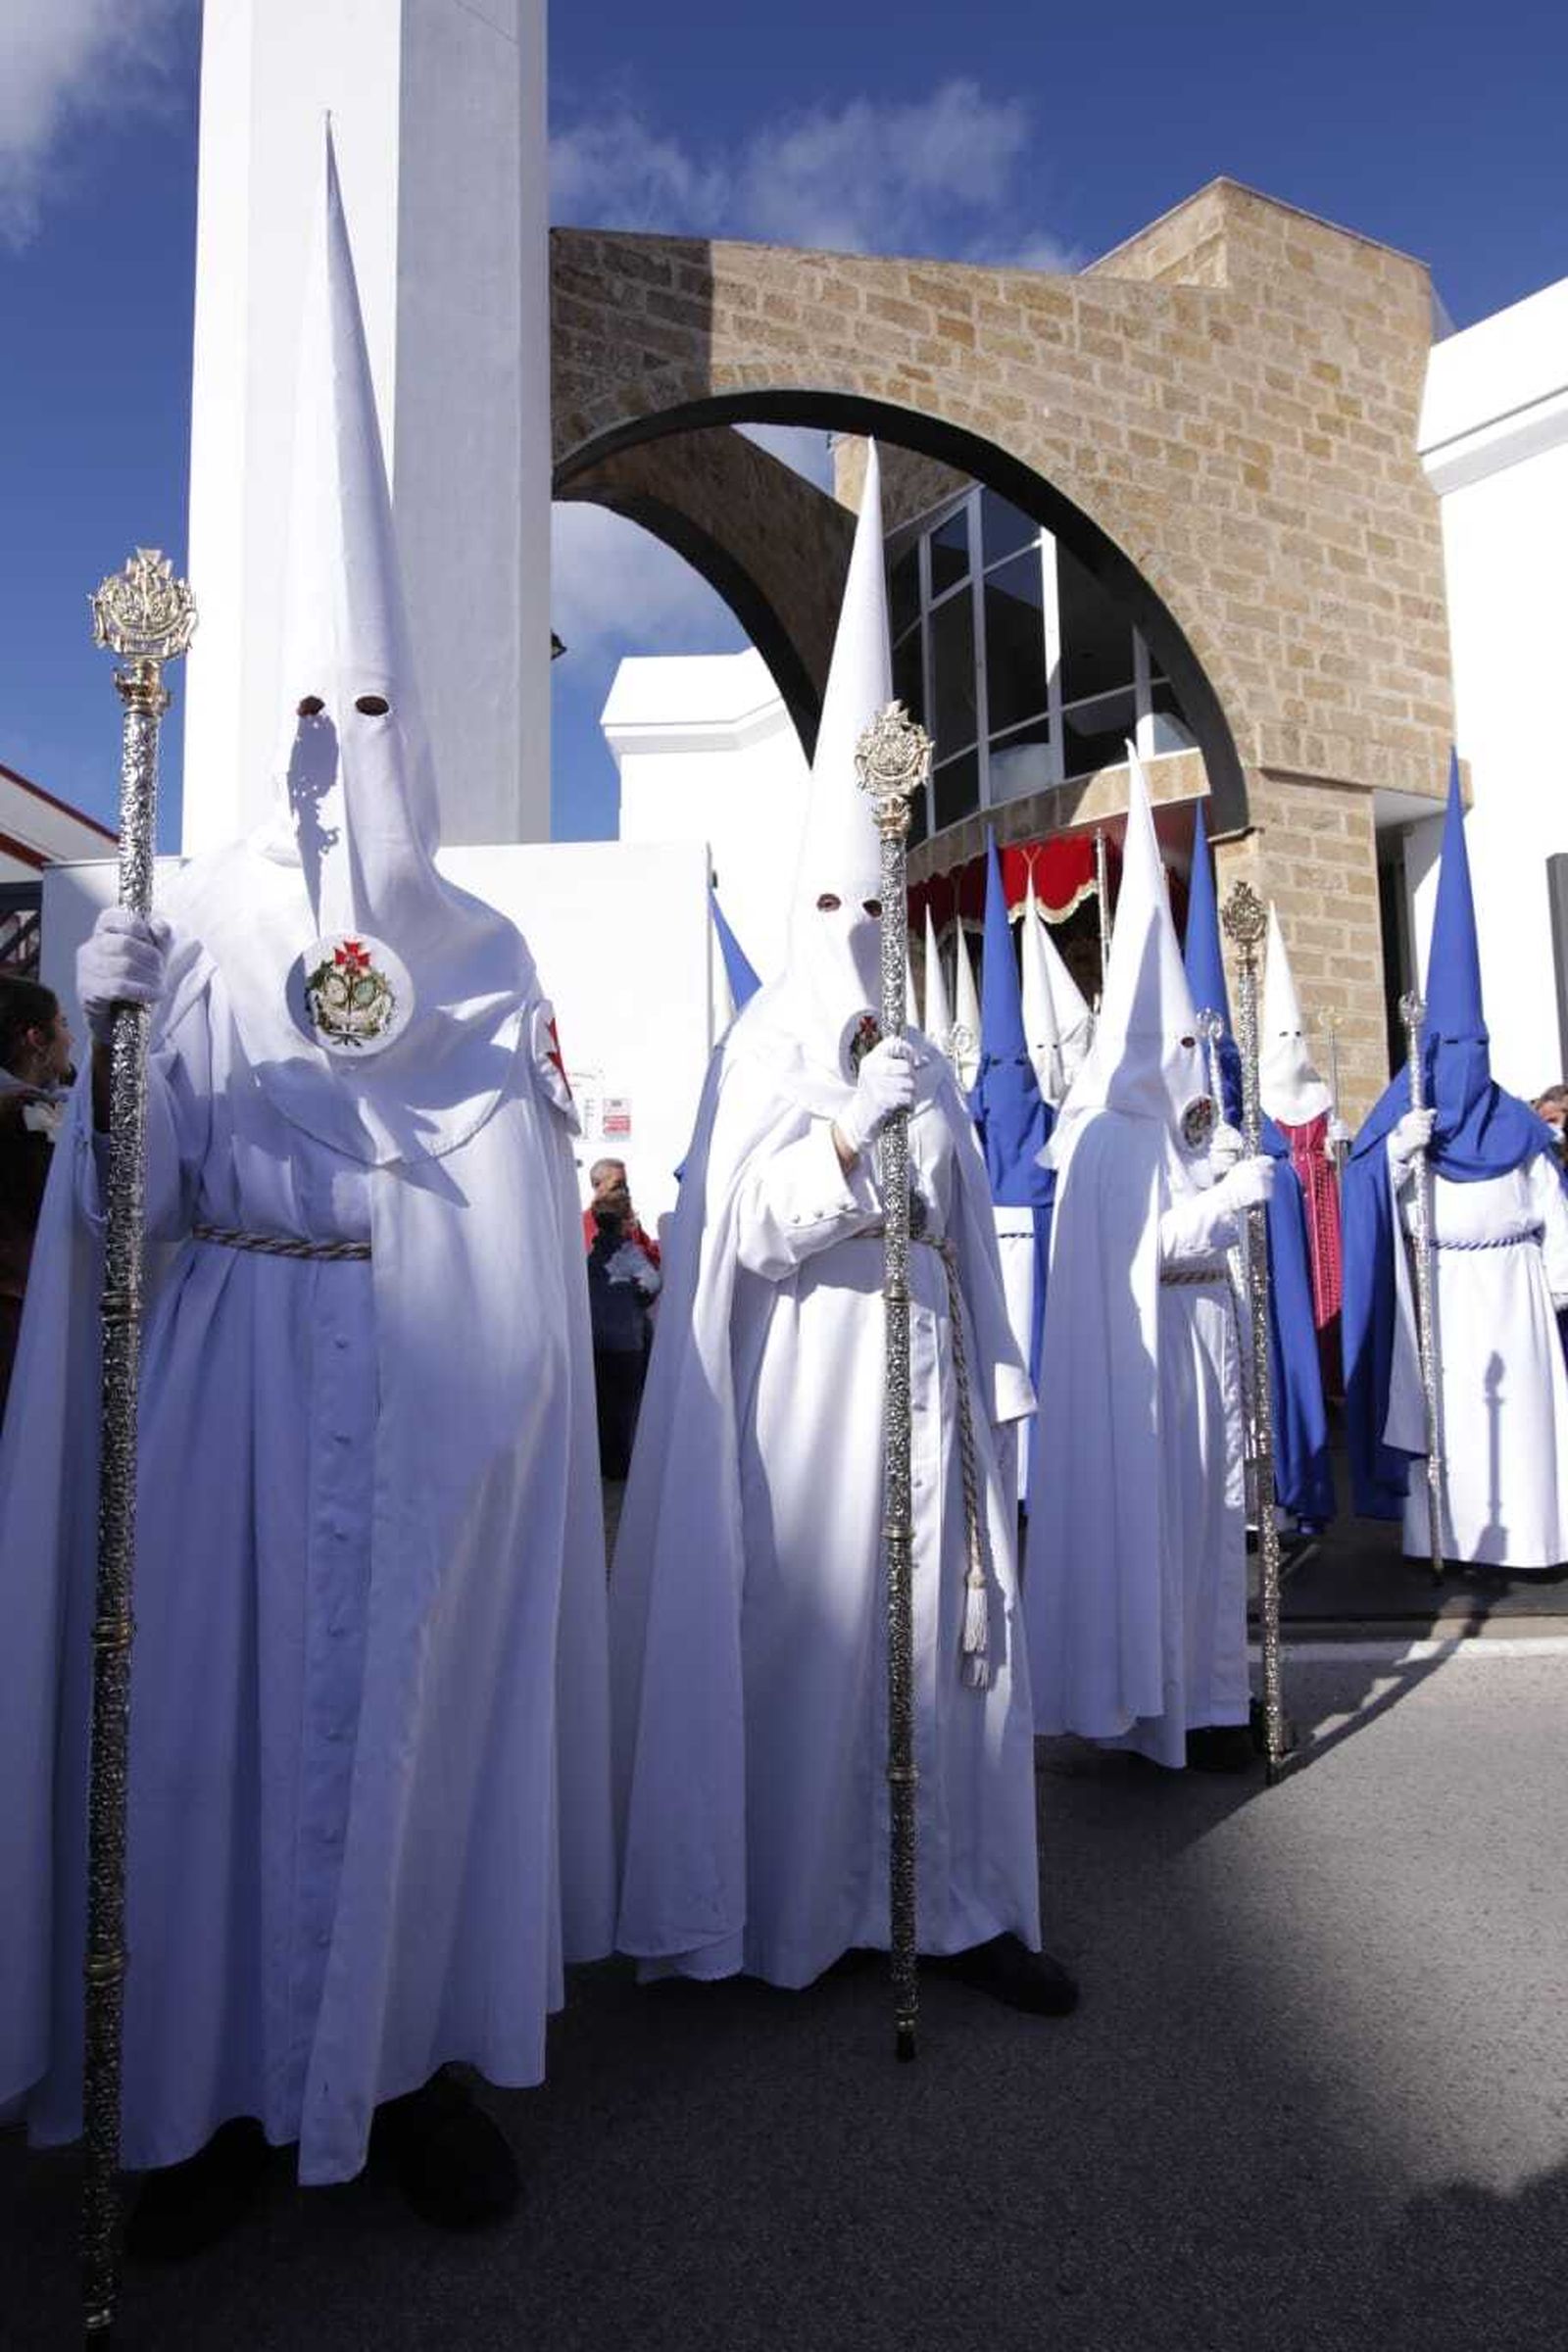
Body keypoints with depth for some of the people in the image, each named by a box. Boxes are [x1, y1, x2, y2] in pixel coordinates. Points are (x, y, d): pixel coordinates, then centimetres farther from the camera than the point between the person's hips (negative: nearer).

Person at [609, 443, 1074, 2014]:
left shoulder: (926, 1072, 14)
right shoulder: (759, 1052, -1)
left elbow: (965, 1240, 13)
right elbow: (748, 1228, -12)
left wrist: (984, 1389, 9)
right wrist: (845, 1132, -25)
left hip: (918, 1370, 5)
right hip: (801, 1372, -4)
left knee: (936, 1626, 5)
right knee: (799, 1630, 0)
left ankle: (954, 1904, 16)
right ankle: (788, 1906, 16)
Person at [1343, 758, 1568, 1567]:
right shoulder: (1400, 1114, -1)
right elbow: (1364, 1187, -14)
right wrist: (1394, 1151, -32)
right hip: (1435, 1287, -2)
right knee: (1438, 1406, 0)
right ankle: (1436, 1528, 6)